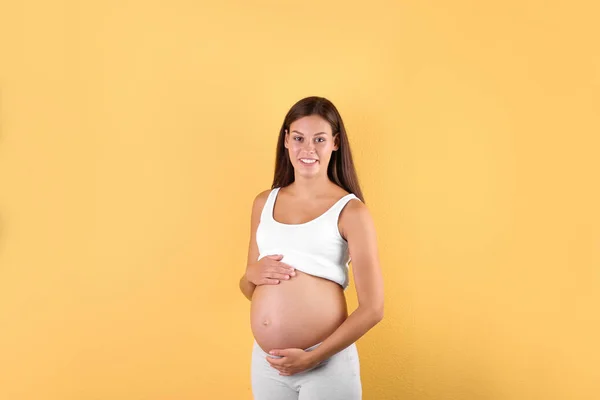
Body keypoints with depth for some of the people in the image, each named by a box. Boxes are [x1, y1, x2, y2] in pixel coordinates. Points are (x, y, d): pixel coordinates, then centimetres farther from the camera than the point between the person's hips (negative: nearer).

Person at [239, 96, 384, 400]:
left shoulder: (351, 211, -8)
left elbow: (372, 308, -9)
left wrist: (312, 358, -14)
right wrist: (251, 274, -6)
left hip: (327, 363, -4)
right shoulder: (264, 203, 5)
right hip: (265, 362, 5)